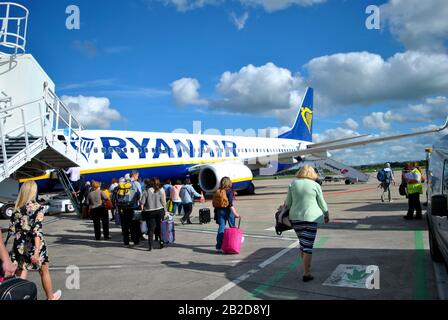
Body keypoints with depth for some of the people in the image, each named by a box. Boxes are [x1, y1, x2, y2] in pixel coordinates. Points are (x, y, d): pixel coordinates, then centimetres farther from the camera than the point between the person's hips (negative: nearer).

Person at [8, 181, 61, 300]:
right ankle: (51, 297, 35)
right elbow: (37, 231, -22)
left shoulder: (17, 208, 1)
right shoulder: (37, 207, -14)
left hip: (19, 246, 4)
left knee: (20, 276, 9)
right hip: (33, 246, -3)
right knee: (44, 271, 17)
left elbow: (11, 230, 4)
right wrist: (37, 252, -26)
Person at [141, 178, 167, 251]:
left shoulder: (146, 192, -4)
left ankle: (150, 246, -1)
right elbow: (163, 202, 2)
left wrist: (142, 210, 8)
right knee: (159, 227, 15)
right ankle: (161, 241, 17)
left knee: (151, 229, 3)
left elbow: (142, 203, -6)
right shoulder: (160, 191, 2)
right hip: (159, 211, 2)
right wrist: (165, 211, 9)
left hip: (149, 212, -2)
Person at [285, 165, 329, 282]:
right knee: (308, 246, -1)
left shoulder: (293, 184, 5)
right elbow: (322, 203, 5)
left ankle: (307, 267, 32)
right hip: (310, 218, -3)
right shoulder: (315, 185, -2)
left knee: (302, 243, 19)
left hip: (295, 217, 4)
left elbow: (288, 202, 6)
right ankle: (306, 274, 1)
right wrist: (326, 215, 21)